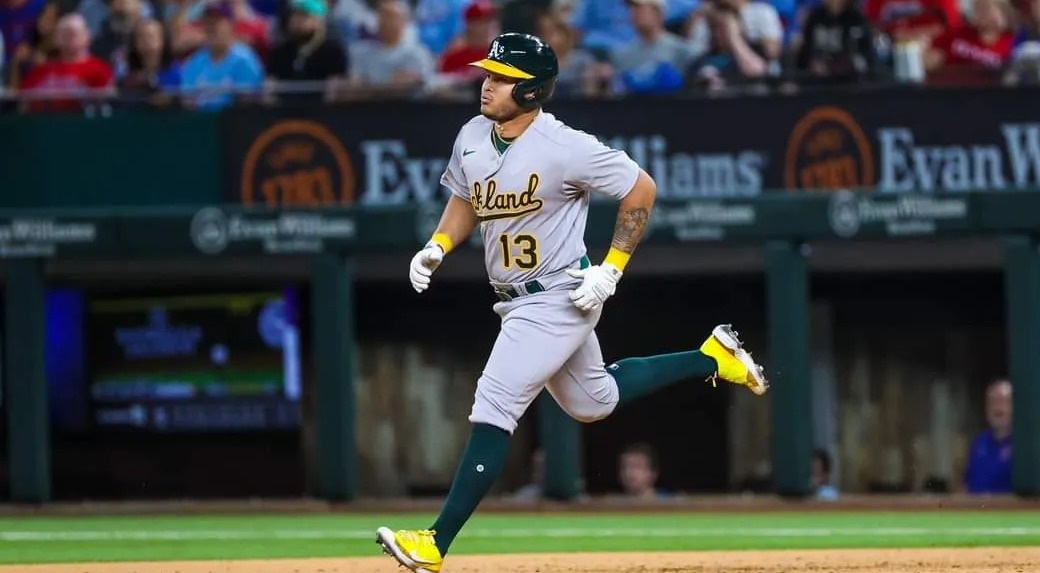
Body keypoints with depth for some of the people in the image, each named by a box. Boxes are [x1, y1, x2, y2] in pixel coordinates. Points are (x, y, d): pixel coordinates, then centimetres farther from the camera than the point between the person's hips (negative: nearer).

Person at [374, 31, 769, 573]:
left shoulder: (565, 148, -22)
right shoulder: (472, 138, -1)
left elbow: (641, 190, -12)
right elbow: (465, 201, 17)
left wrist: (612, 268, -15)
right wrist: (437, 247, -2)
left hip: (559, 298, -9)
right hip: (517, 302, 9)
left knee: (493, 409, -16)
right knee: (592, 402, 24)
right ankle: (712, 357, 38)